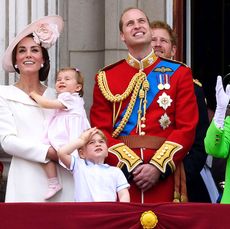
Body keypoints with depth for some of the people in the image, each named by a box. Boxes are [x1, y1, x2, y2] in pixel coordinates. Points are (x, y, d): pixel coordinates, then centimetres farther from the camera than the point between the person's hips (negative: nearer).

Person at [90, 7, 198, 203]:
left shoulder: (179, 73, 7)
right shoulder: (106, 78, 9)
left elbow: (187, 128, 0)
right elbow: (100, 131, 2)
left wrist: (158, 166, -11)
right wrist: (131, 165, -11)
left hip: (164, 177, 0)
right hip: (120, 173, 0)